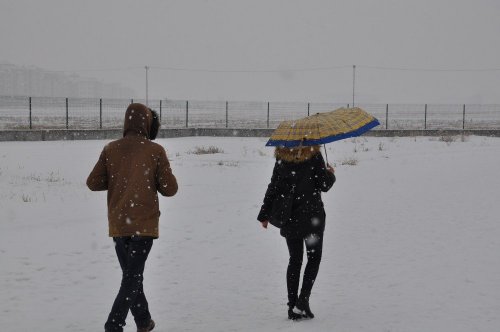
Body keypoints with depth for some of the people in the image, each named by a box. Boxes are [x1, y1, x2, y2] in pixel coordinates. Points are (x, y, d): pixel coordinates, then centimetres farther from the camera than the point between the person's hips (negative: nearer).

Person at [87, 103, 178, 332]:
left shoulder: (111, 149, 0)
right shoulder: (155, 151, -7)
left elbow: (93, 183, 1)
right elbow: (170, 189, -4)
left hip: (117, 224, 4)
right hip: (144, 224, -4)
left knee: (131, 274, 18)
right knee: (133, 277, 1)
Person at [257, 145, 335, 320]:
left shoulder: (282, 156, 2)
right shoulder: (314, 155, -9)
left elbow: (273, 187, 4)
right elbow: (324, 185, -8)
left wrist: (264, 214, 10)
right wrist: (330, 174, 14)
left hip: (288, 216, 4)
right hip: (311, 215, -3)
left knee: (295, 259, 11)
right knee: (314, 257, 9)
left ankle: (292, 306, 10)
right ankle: (303, 301, -5)